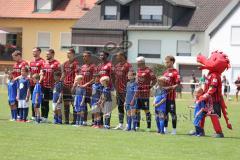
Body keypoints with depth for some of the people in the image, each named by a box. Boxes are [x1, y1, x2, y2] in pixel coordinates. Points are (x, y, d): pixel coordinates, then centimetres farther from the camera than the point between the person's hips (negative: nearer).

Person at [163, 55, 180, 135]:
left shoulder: (175, 72, -8)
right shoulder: (165, 72, 16)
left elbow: (178, 84, -15)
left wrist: (170, 88, -23)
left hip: (171, 96, -8)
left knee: (172, 112, -2)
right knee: (165, 112, 11)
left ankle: (174, 129, 3)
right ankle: (165, 128, 19)